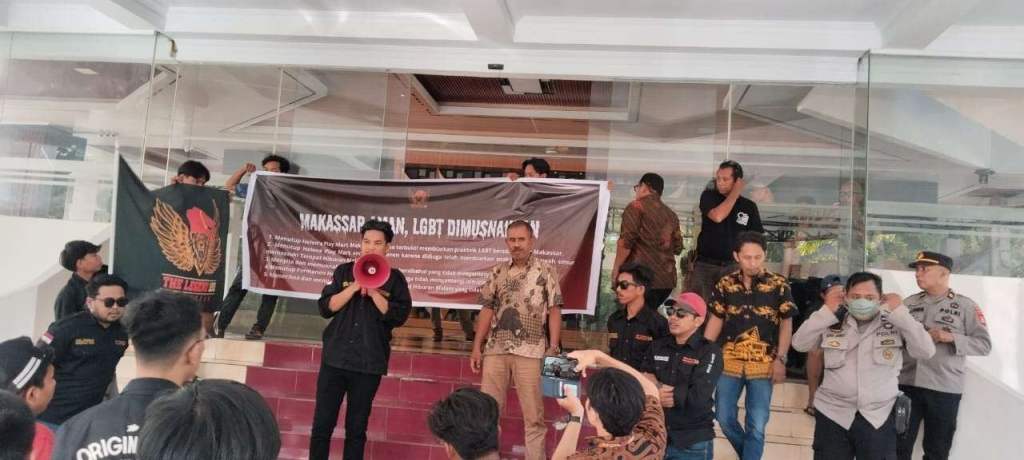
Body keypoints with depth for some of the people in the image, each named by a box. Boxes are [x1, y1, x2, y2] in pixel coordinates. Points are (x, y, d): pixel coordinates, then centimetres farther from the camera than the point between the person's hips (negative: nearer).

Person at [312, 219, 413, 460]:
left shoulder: (394, 278, 3)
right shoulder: (344, 271, 8)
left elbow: (398, 316, -7)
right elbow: (326, 307, -1)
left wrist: (373, 291, -15)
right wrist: (355, 286, -12)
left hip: (369, 363, -1)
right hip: (335, 358, 1)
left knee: (356, 428, 8)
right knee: (322, 424, 1)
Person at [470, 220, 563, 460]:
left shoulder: (545, 271, 0)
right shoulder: (498, 272, 11)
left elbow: (554, 311, -2)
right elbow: (487, 309, 12)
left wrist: (554, 349, -10)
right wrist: (477, 347, 8)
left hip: (530, 351, -4)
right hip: (495, 349, 4)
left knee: (533, 413, 3)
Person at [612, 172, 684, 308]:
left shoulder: (637, 206, -2)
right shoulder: (671, 215, 16)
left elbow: (626, 241, -10)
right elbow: (678, 247, 18)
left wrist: (616, 267, -3)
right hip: (667, 278, 6)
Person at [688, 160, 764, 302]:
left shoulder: (749, 206, 5)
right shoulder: (708, 196, 2)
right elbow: (717, 216, -17)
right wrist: (735, 193, -8)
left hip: (732, 267, 1)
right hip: (704, 265, 0)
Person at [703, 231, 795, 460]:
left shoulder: (778, 285, -5)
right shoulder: (725, 284, 1)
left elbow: (786, 324, -1)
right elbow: (716, 320, 7)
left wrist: (780, 360, -9)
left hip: (763, 364, -2)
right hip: (729, 362, 3)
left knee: (757, 424, 4)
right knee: (724, 418, 12)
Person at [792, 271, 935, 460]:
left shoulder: (895, 324, -2)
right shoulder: (832, 324, -1)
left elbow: (926, 351, -11)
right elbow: (799, 344, -5)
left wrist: (899, 311, -13)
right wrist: (827, 311, -11)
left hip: (878, 418, 0)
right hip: (833, 414, 0)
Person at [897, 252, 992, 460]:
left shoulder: (965, 305, -1)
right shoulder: (909, 303, 7)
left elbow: (984, 344, -4)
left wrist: (952, 338, -17)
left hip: (944, 389, -2)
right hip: (907, 384, 2)